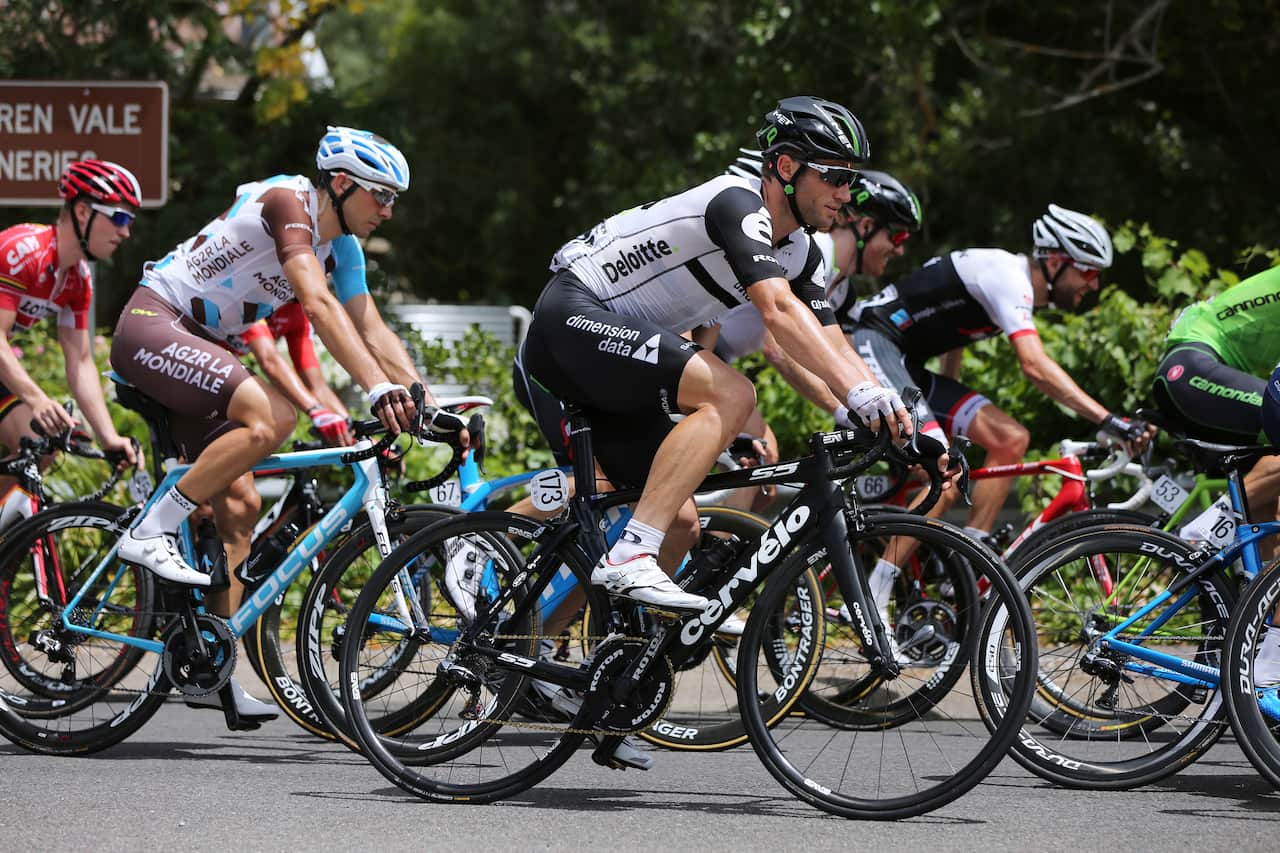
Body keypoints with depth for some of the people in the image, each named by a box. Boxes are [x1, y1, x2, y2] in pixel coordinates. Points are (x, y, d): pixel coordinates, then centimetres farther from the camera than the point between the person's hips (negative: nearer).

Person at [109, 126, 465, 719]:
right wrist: (380, 390, -40)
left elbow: (371, 330, 8)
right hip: (152, 325, -10)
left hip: (196, 344, 10)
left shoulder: (338, 243, 8)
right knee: (271, 417, -30)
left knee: (239, 504, 2)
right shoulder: (287, 202, -19)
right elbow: (319, 306, -32)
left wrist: (428, 406, -4)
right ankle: (150, 533, -21)